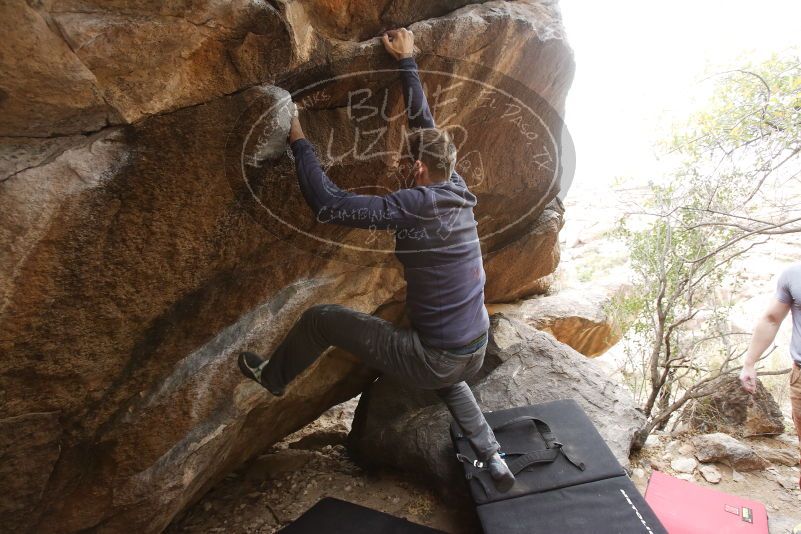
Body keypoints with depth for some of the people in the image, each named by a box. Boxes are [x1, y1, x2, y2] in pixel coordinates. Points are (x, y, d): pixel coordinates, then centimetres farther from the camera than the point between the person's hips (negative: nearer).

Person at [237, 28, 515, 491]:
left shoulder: (414, 206, -21)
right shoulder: (458, 191, 0)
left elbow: (330, 204, -20)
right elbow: (427, 124, 12)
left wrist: (300, 143, -7)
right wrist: (407, 61, 21)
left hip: (435, 360, -7)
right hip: (475, 354, 7)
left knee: (321, 317, 4)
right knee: (447, 378, 44)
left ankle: (273, 377, 32)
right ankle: (495, 461, 35)